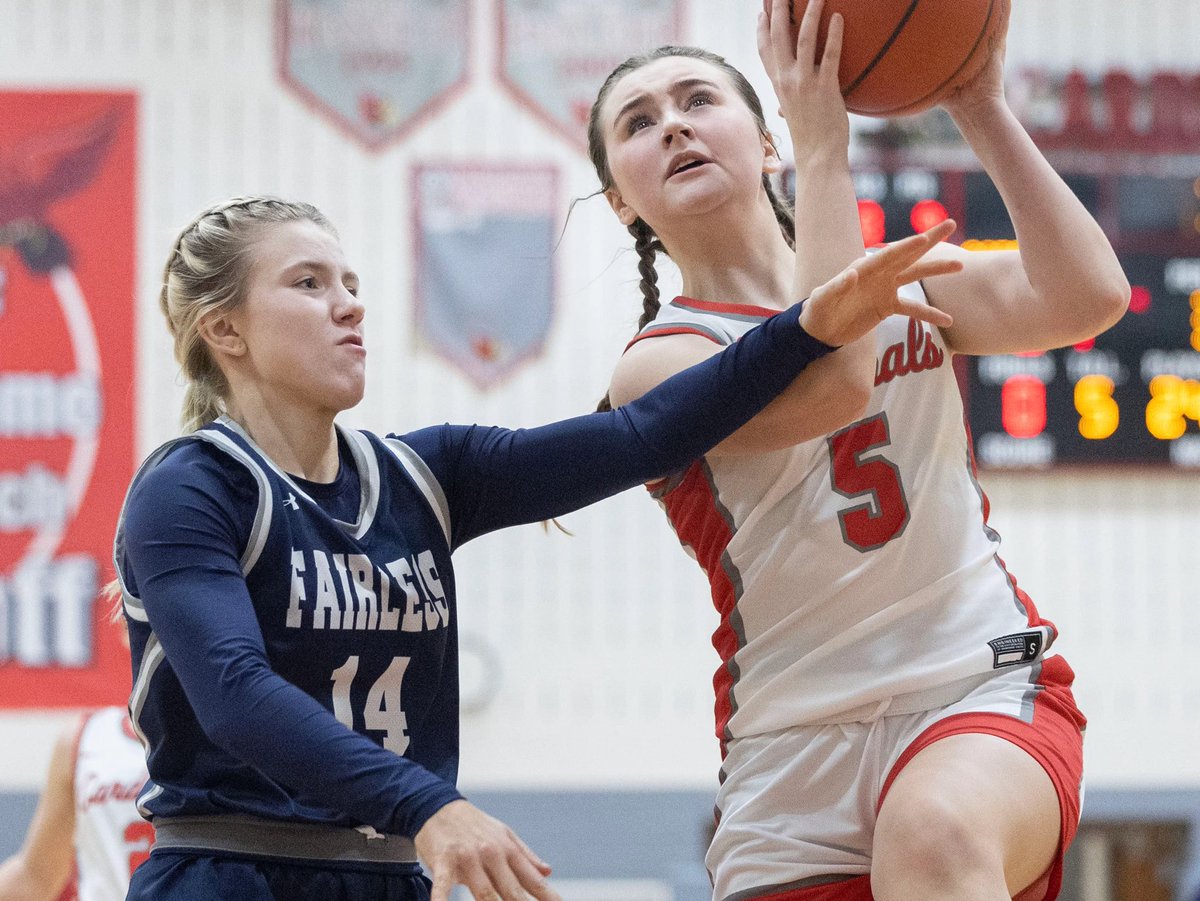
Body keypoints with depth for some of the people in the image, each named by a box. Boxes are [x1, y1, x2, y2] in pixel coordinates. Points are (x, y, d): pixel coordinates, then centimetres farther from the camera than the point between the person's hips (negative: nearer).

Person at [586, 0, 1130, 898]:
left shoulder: (904, 284, 11)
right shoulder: (655, 368, -2)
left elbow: (1088, 297, -6)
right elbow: (831, 383, -22)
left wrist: (983, 113, -9)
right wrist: (824, 147, -20)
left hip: (987, 690, 0)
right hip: (796, 748, 0)